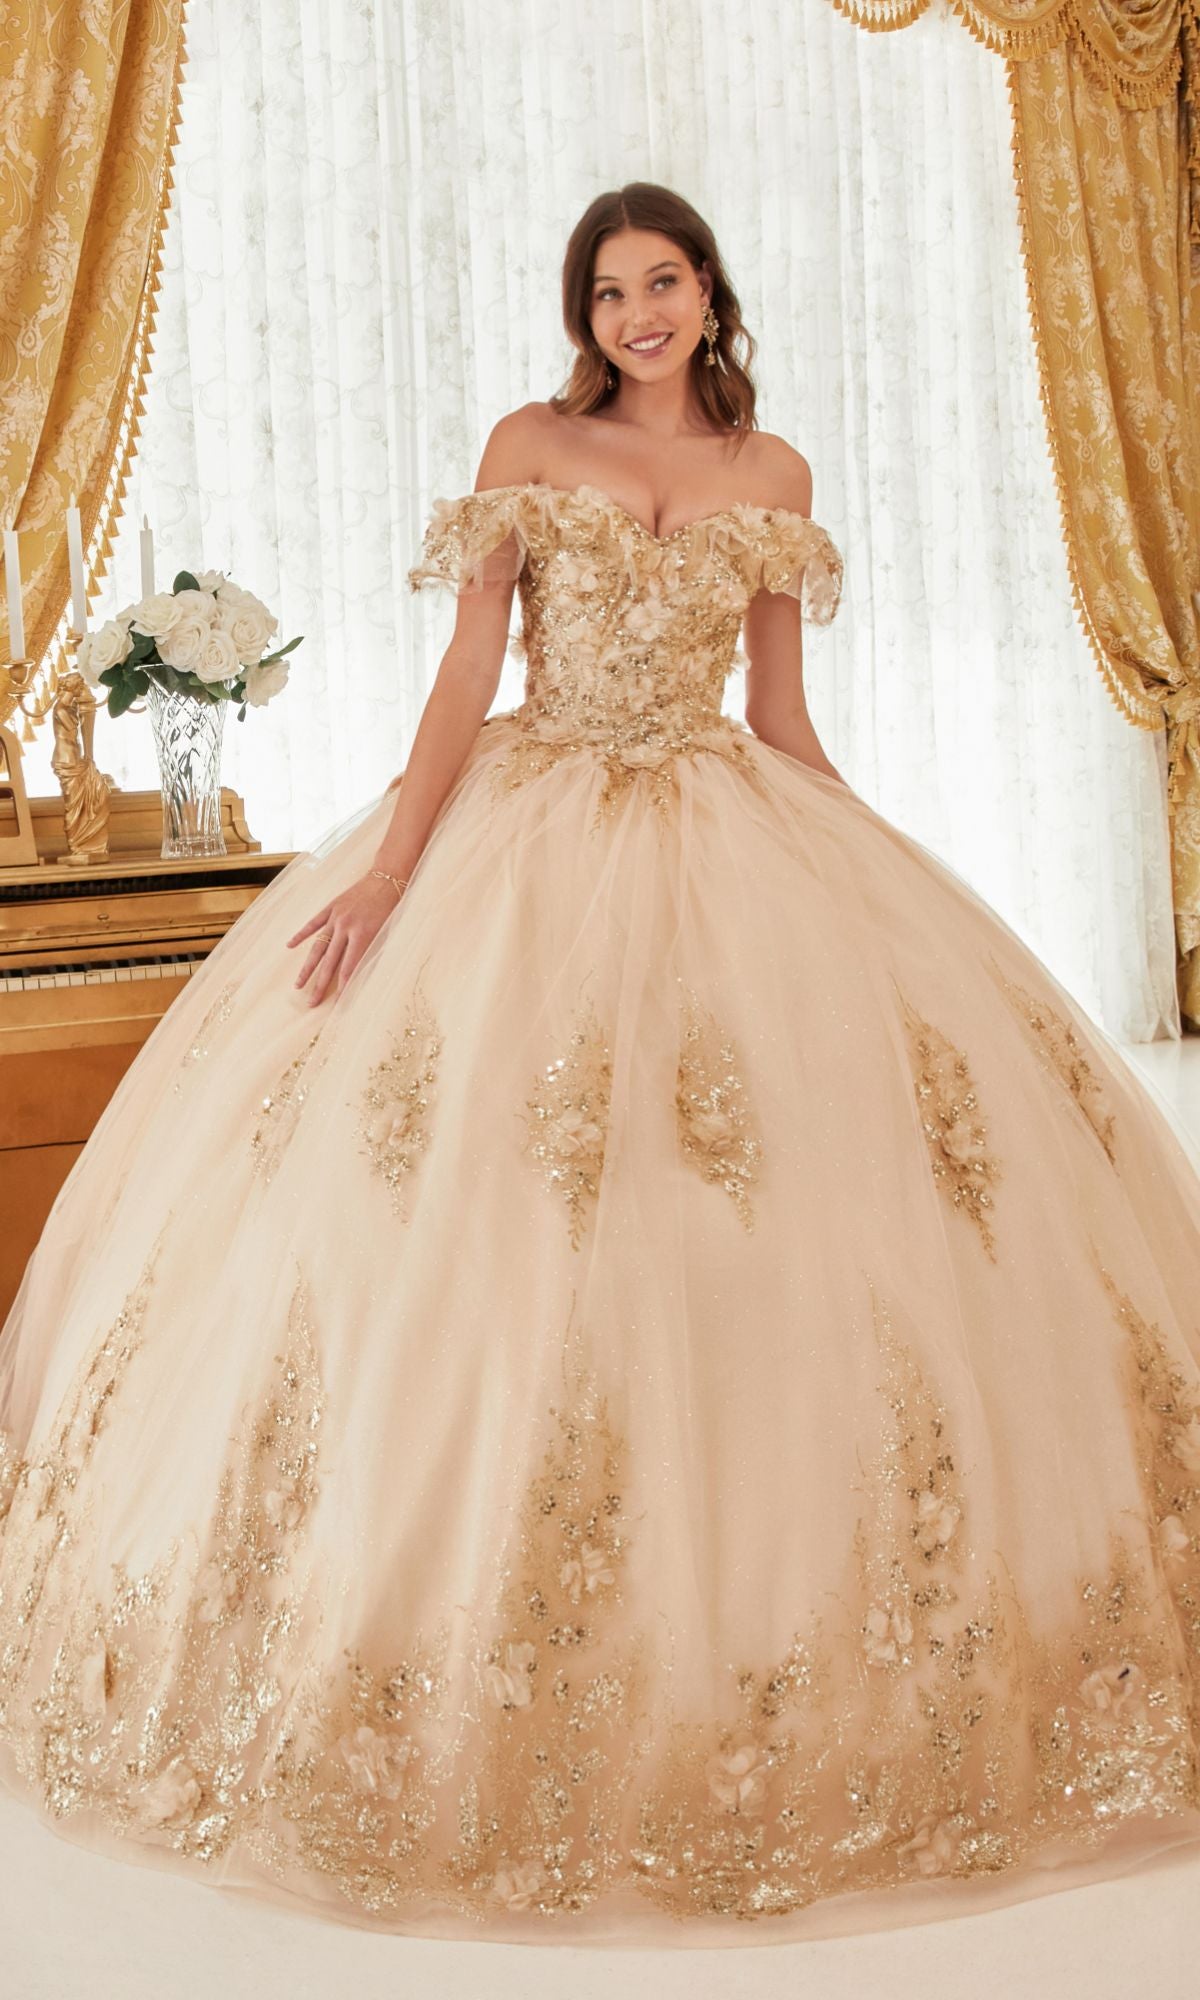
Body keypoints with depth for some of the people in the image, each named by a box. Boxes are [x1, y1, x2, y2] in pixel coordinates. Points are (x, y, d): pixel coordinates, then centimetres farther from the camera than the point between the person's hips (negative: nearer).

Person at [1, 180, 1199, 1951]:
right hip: (527, 835, -2)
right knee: (476, 1228, -7)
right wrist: (389, 869, -12)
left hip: (727, 843, 2)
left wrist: (871, 892, 9)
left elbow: (783, 714, 13)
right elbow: (468, 670, -2)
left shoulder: (773, 475, 11)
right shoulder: (529, 447, 5)